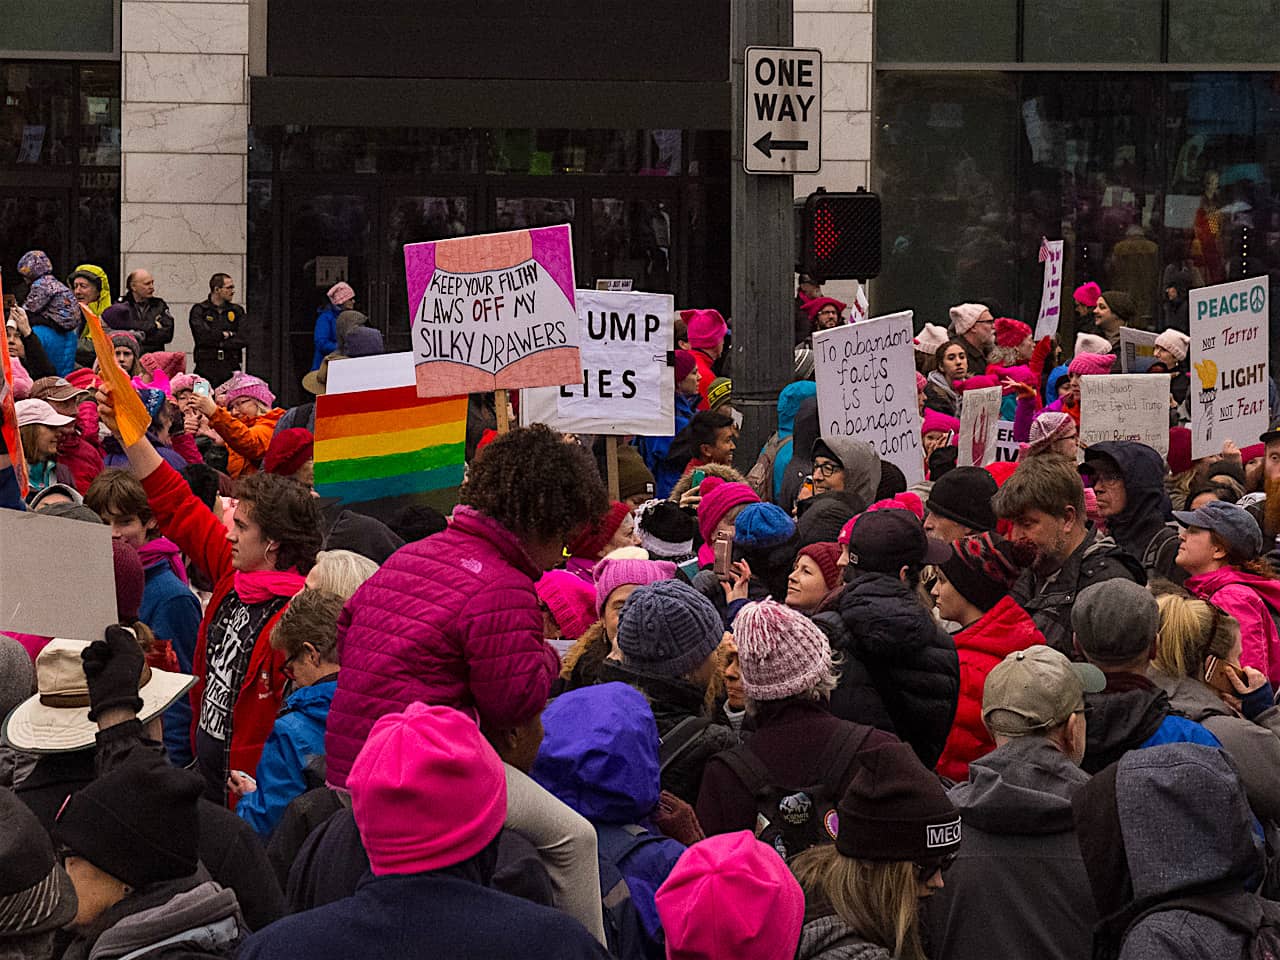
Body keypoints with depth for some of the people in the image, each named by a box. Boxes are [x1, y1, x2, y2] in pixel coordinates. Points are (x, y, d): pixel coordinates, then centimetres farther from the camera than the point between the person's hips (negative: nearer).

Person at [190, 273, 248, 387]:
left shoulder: (237, 311, 14)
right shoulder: (199, 310, 5)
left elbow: (244, 339, 1)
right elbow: (203, 337, -10)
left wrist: (219, 344, -6)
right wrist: (227, 334, -1)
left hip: (231, 369, 3)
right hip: (206, 369, -3)